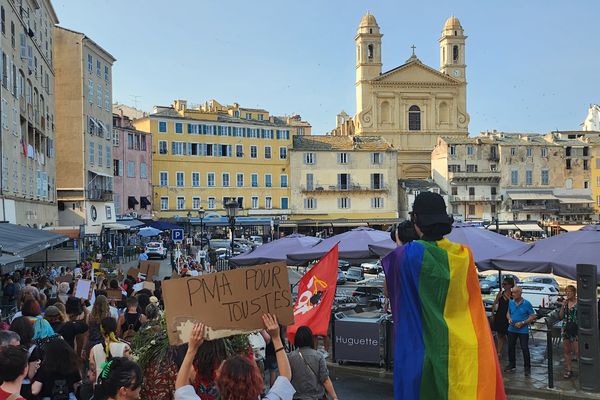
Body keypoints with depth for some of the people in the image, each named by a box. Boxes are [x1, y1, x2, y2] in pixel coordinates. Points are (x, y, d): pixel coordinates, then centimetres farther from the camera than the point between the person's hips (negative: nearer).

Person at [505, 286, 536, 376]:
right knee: (511, 347, 12)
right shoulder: (511, 302, 2)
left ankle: (527, 368, 7)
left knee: (525, 348, -4)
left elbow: (533, 316, -7)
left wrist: (522, 323, -17)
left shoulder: (527, 303, -11)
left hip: (523, 330, -5)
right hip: (512, 329, 5)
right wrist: (509, 319, -6)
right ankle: (512, 365, 27)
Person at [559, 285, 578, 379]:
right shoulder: (565, 302, 9)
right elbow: (561, 316, 8)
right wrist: (563, 306, -5)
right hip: (566, 328, 6)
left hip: (576, 329, -6)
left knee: (577, 351, -8)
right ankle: (569, 370, 19)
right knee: (566, 350, 10)